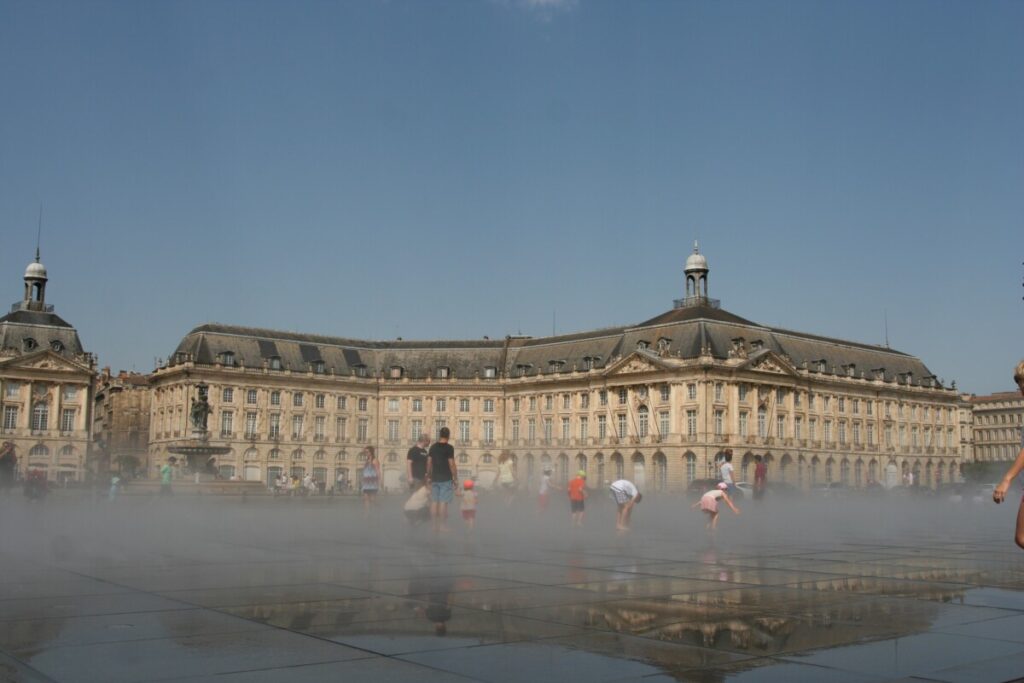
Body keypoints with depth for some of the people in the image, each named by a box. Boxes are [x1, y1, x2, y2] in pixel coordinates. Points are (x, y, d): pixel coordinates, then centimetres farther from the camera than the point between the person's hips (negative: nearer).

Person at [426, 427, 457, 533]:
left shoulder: (432, 447, 7)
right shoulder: (449, 448, -10)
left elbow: (429, 463, 9)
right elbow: (451, 464, -12)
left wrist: (429, 476, 18)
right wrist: (455, 477, -5)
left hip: (434, 478, 5)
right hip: (446, 479, -5)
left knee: (434, 501, 7)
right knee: (443, 502, -4)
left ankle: (435, 525, 11)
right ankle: (443, 526, -3)